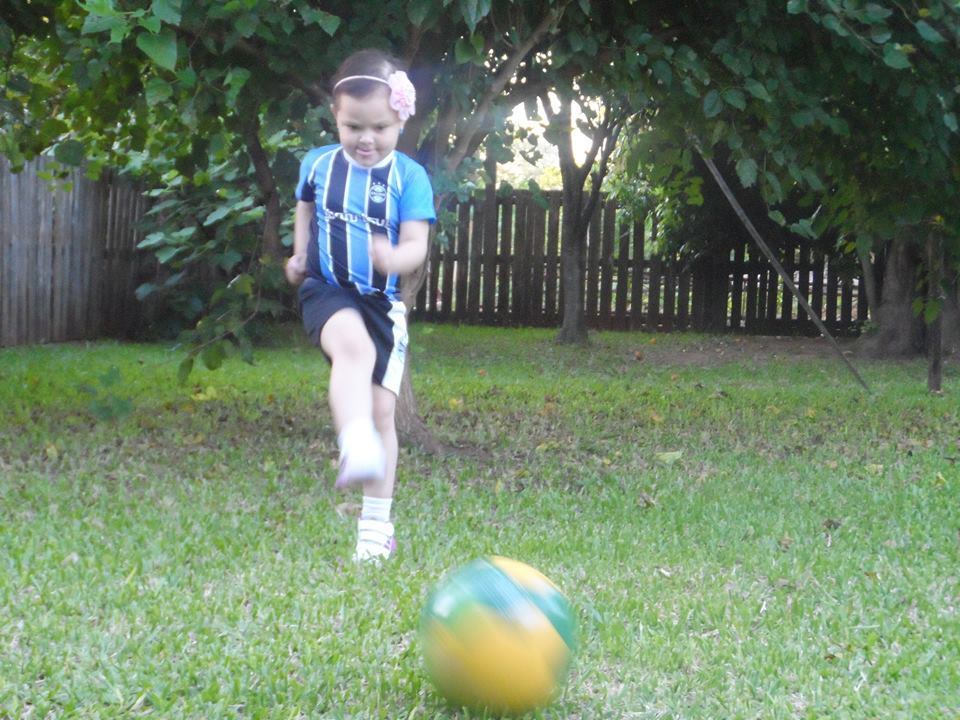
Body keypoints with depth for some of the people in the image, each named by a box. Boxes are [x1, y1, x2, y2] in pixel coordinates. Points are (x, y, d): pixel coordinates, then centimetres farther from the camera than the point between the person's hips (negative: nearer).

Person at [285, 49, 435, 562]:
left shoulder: (409, 177, -4)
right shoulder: (318, 164, 3)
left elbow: (416, 246, -12)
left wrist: (393, 257, -34)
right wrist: (299, 256, 7)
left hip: (382, 302, 1)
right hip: (327, 291, -1)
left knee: (382, 409, 2)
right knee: (355, 346, -36)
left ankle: (376, 525, 15)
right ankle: (356, 451, -55)